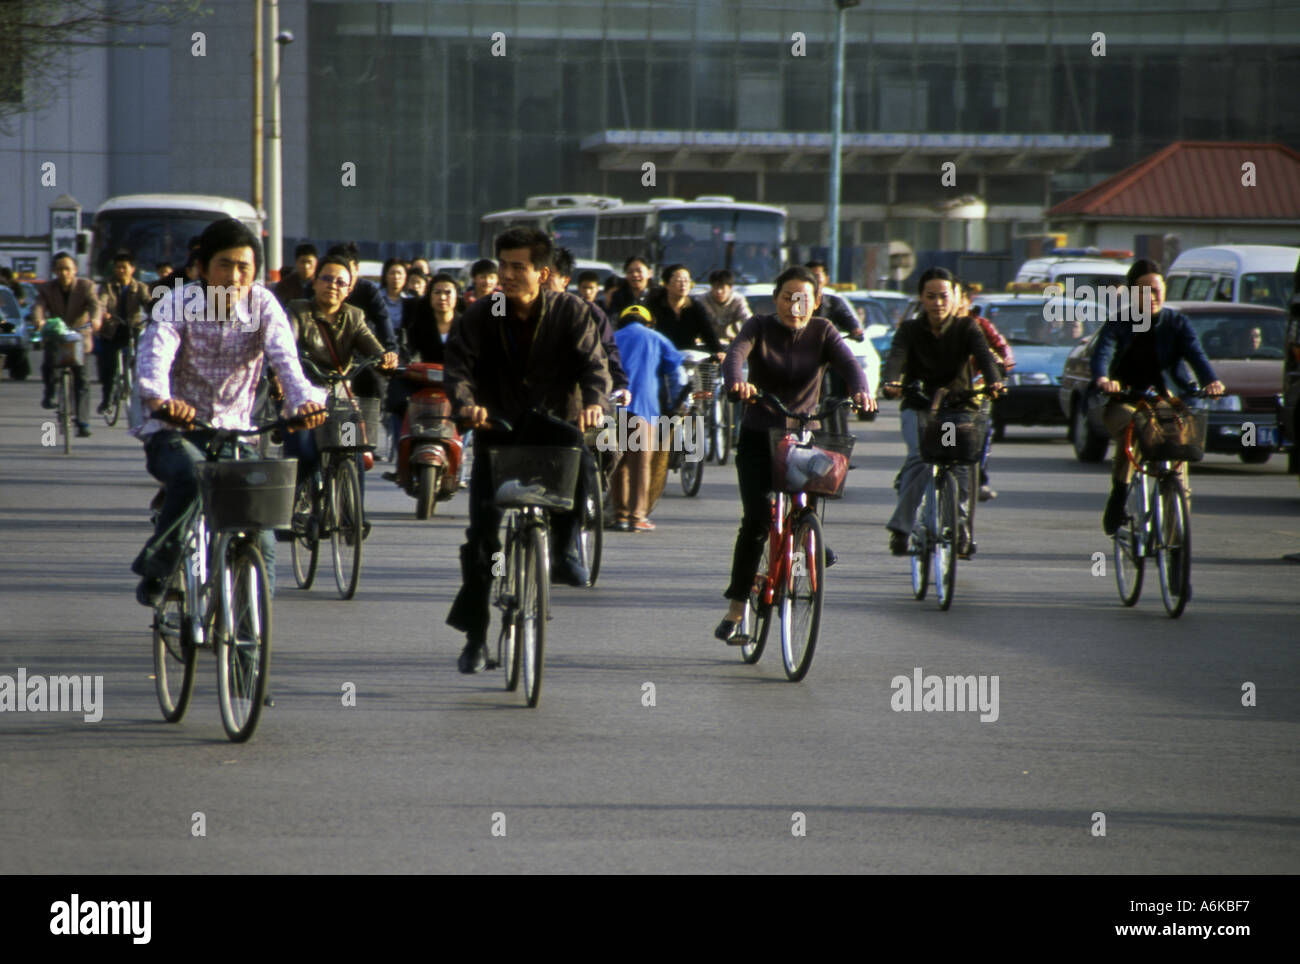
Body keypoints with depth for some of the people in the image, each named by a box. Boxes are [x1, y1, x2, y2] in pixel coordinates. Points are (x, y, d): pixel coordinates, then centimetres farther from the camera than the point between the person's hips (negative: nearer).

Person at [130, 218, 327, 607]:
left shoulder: (263, 305, -4)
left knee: (260, 538, -9)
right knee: (191, 474, -35)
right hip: (173, 430, -3)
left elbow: (285, 358, -21)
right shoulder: (177, 306, -11)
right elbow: (154, 355, -29)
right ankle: (155, 567, -14)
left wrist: (305, 399, -44)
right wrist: (158, 398, -52)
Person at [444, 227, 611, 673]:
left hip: (551, 423, -1)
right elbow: (458, 363, -14)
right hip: (497, 431, 1)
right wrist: (466, 402, -36)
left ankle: (563, 548, -14)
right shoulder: (481, 315, -3)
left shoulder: (571, 311, -4)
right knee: (480, 533, -6)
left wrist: (595, 402, -35)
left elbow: (593, 363, -13)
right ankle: (474, 635, 6)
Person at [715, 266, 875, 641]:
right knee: (756, 520, -15)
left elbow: (849, 363, -17)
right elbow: (734, 354, -21)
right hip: (759, 438, -1)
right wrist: (737, 383, -45)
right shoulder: (760, 327, -3)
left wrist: (861, 391, -40)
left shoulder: (822, 332, 0)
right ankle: (735, 610, -7)